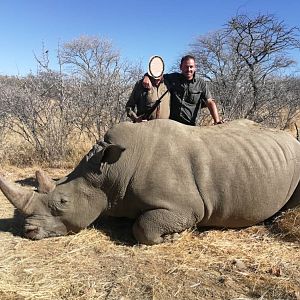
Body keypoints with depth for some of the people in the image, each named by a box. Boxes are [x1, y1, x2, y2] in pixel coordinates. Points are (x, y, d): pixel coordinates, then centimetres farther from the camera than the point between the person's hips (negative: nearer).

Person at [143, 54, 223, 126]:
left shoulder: (201, 84, 4)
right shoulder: (173, 78, 8)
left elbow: (210, 102, -3)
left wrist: (217, 121, -17)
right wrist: (147, 77, -13)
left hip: (190, 125, 0)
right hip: (171, 123, 0)